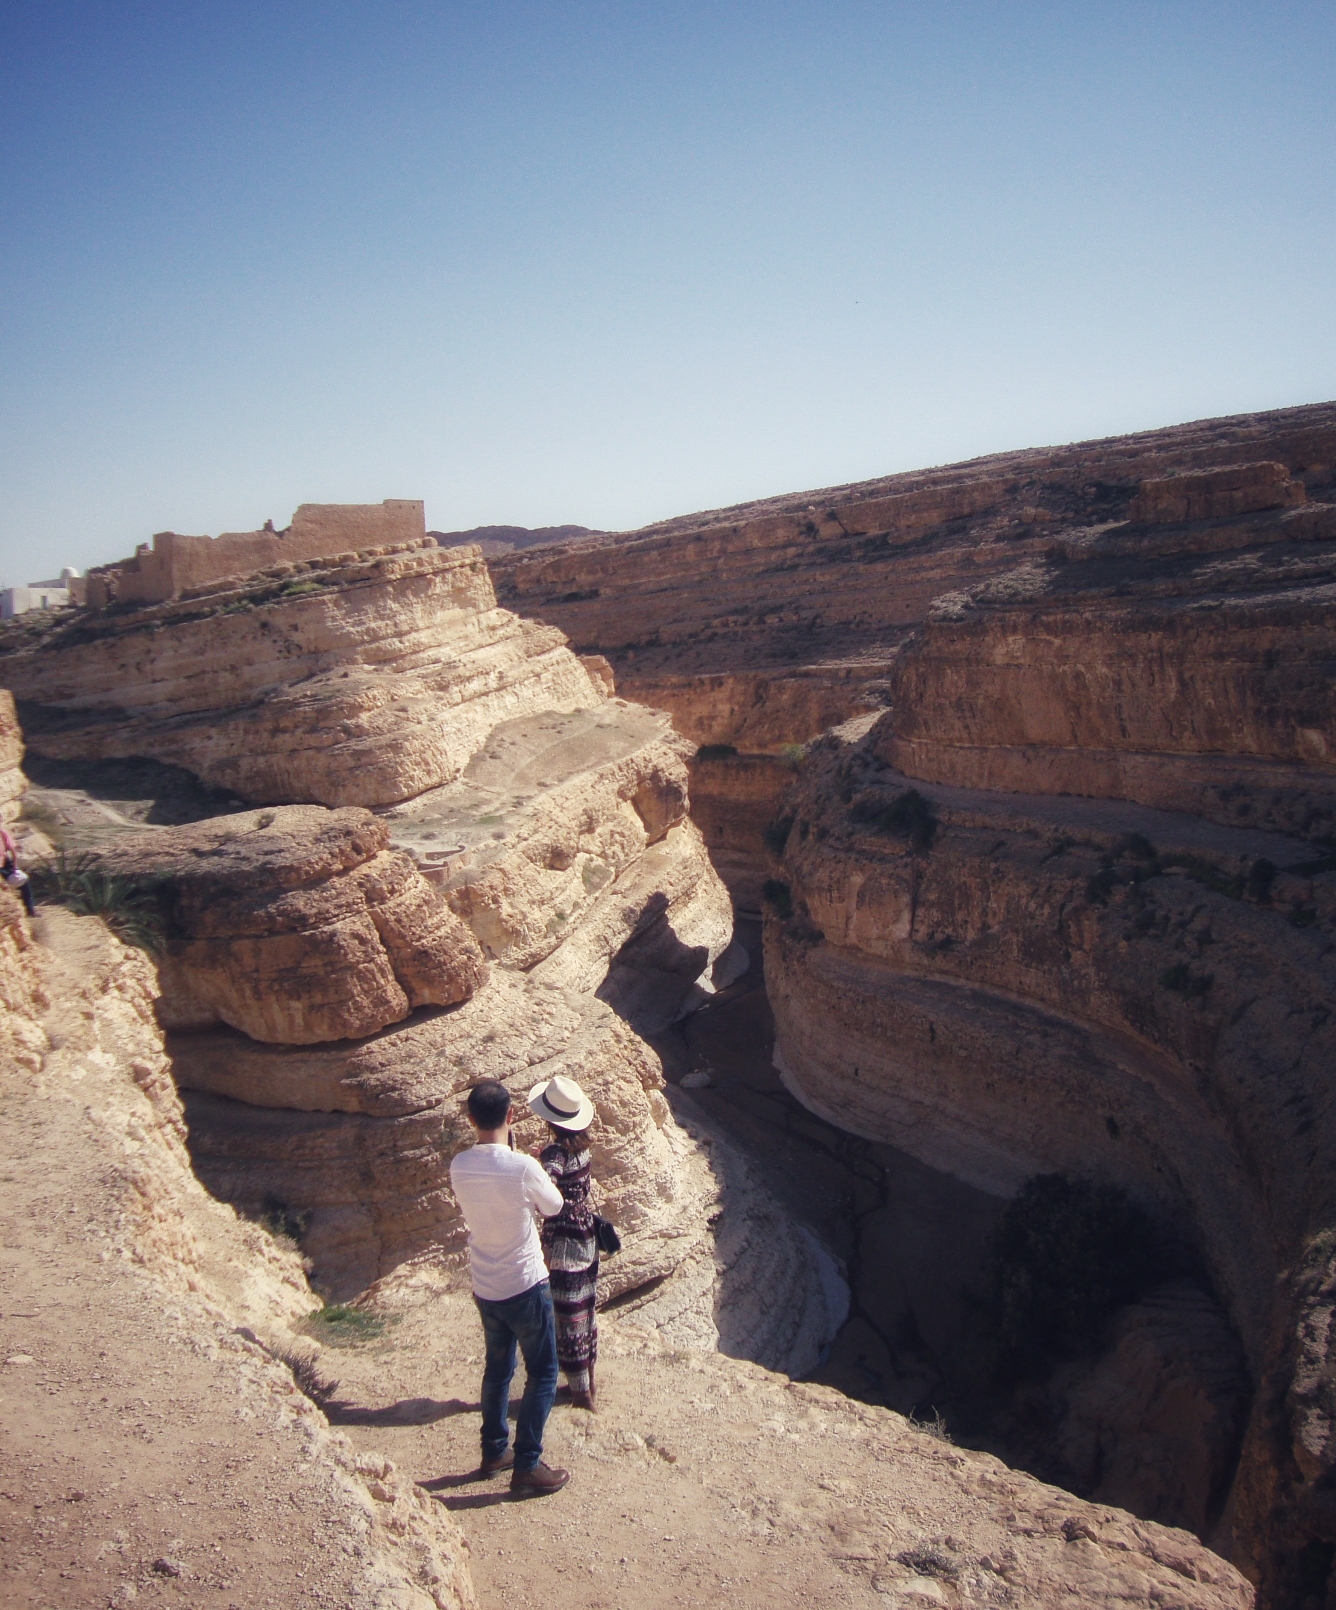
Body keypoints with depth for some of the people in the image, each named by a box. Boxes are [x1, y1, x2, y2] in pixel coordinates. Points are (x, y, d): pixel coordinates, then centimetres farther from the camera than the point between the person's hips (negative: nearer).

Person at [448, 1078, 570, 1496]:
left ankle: (493, 1452, 34)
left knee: (497, 1368, 23)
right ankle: (526, 1468, 11)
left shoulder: (459, 1167, -8)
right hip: (525, 1286, -6)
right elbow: (553, 1206, -5)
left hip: (485, 1289, 6)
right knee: (542, 1375, 9)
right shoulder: (522, 1167, -24)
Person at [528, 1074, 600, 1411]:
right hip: (587, 1235, 8)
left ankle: (581, 1394, 14)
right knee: (584, 1309, 19)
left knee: (569, 1316, 4)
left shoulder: (555, 1153, -23)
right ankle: (587, 1380, 33)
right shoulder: (580, 1144, 0)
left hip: (564, 1241, -8)